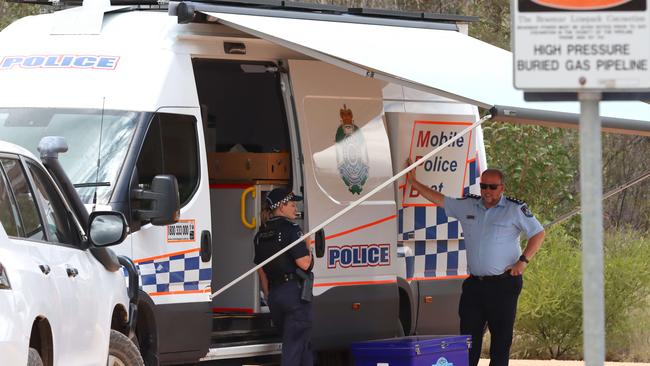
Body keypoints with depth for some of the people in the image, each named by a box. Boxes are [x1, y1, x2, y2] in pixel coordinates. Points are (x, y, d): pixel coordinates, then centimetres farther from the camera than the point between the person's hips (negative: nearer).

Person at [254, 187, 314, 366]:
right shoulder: (291, 229, -13)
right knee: (295, 343, -5)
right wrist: (308, 249, 1)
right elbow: (303, 263, -19)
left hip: (274, 294, 8)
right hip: (295, 291, -8)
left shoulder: (262, 234, 12)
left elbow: (261, 269, 17)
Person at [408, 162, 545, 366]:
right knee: (469, 332, 3)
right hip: (474, 283, 5)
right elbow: (439, 199, 21)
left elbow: (538, 234, 0)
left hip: (503, 283, -5)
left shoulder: (515, 209, -2)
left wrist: (523, 261, -9)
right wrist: (414, 183, 20)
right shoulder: (468, 206, 11)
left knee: (501, 336, -3)